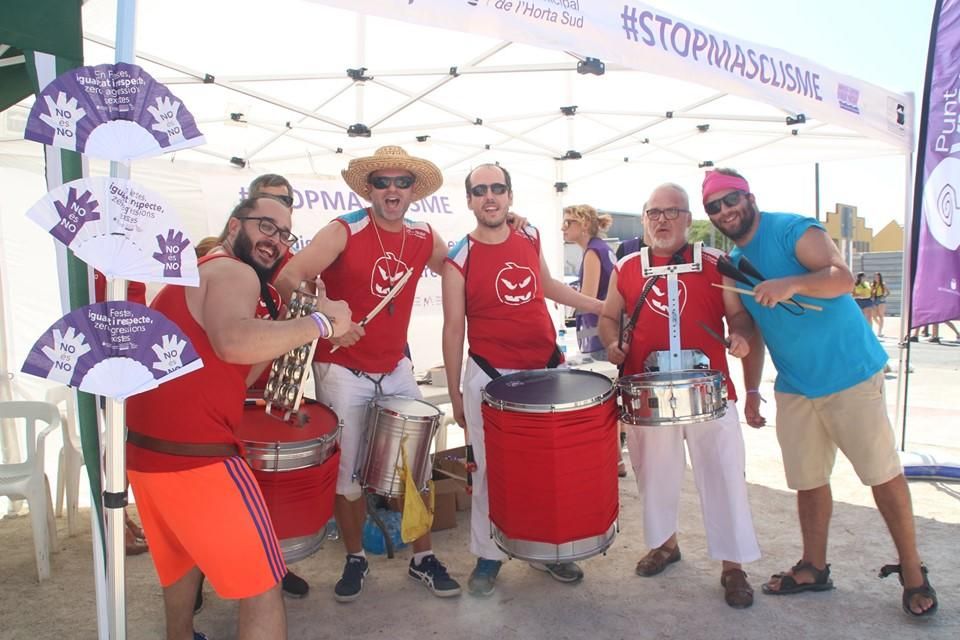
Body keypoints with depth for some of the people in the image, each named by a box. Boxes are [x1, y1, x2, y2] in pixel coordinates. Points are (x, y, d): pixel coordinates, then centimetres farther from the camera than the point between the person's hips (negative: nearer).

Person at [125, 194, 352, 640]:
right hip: (196, 458, -10)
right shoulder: (234, 272, -9)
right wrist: (319, 322, -23)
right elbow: (234, 342, -33)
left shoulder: (190, 273, 21)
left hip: (143, 453, 10)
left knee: (181, 561, 33)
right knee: (262, 587, 1)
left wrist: (284, 335, 12)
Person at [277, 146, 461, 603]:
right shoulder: (343, 232, -11)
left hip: (397, 370, 4)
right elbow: (288, 279, -20)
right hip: (342, 371, -3)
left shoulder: (424, 239, 2)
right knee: (347, 471, 6)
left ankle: (423, 559, 24)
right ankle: (355, 559, 29)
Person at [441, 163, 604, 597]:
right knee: (492, 469, 5)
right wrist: (454, 394, -3)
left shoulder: (529, 237, 5)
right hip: (491, 378, -4)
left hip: (546, 369, 5)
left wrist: (600, 307, 20)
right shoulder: (459, 259, -8)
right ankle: (487, 556, 24)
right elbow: (453, 328, -4)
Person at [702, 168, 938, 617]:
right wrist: (752, 390, 15)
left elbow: (842, 277, -25)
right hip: (794, 387, 6)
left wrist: (792, 284, -43)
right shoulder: (733, 264, 8)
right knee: (808, 480, 11)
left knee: (883, 474, 4)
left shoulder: (793, 230, -11)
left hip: (851, 374, -6)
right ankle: (814, 568, 26)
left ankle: (912, 571, 20)